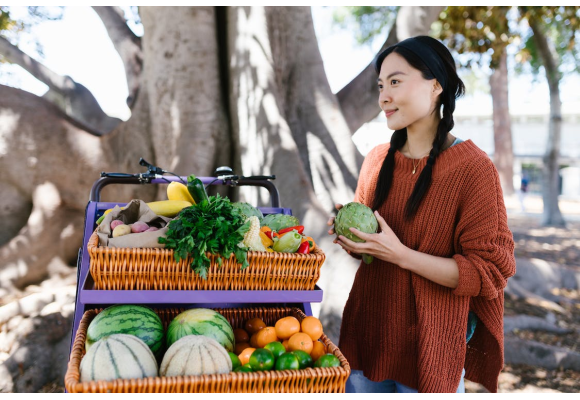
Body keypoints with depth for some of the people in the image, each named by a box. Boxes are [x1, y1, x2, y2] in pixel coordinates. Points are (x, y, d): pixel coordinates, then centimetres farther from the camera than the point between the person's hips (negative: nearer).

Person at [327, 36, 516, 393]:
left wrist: (400, 254, -23)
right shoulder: (377, 160, 3)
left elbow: (490, 272, -15)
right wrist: (350, 239, -7)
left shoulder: (473, 169, -14)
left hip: (429, 346, -5)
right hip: (367, 331, 5)